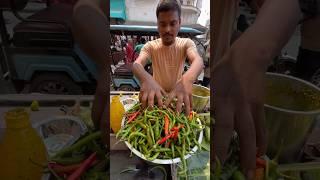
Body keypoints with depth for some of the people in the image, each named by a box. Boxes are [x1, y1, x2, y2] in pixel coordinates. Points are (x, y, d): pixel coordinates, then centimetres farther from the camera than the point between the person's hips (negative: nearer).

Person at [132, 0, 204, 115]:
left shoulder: (186, 43, -13)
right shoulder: (150, 46, -12)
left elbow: (198, 61, -33)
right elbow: (136, 64, -30)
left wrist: (187, 78, -56)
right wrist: (146, 78, -54)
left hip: (177, 95, -1)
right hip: (157, 95, 1)